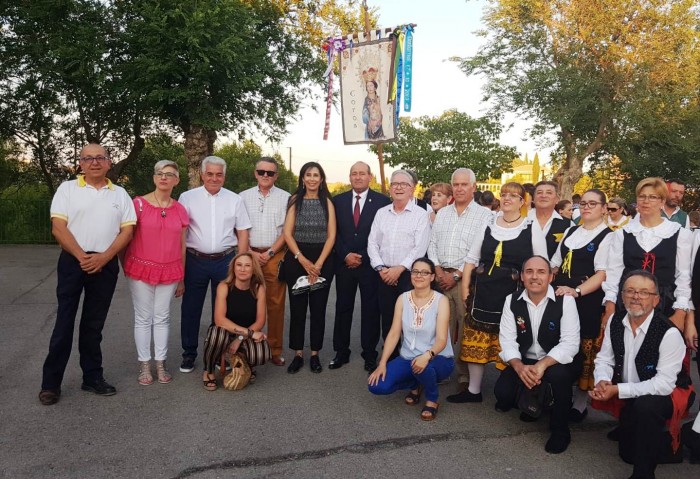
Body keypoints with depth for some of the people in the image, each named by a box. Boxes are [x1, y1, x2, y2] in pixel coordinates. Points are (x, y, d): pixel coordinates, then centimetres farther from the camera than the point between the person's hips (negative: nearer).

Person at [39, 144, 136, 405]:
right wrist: (82, 257, -14)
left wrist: (103, 257, -11)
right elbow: (58, 227, -5)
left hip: (106, 264, 2)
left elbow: (127, 230, 2)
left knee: (94, 324, 10)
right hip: (73, 261, -2)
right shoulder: (67, 188, 3)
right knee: (64, 322, 0)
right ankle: (51, 382, 9)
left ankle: (93, 377, 19)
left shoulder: (120, 194, 8)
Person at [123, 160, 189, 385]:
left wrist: (181, 278, 11)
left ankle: (161, 364, 20)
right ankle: (144, 365, 17)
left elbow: (182, 246, 9)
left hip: (169, 272, 2)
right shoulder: (138, 204, -5)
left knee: (162, 318, 9)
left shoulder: (180, 210, 5)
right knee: (143, 318, 6)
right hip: (141, 269, -2)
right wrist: (125, 267, -4)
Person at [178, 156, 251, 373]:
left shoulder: (234, 200, 5)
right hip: (195, 260, 0)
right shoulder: (187, 198, 1)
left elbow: (242, 232, 6)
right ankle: (189, 354, 22)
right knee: (191, 308, 7)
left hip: (226, 260, 1)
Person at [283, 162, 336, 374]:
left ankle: (315, 354, 16)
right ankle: (298, 354, 15)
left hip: (322, 260, 0)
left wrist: (318, 263, -11)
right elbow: (287, 233, -2)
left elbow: (331, 236, -1)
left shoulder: (327, 202, 5)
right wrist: (302, 259, -13)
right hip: (296, 259, 0)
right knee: (297, 308, 4)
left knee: (318, 308, 5)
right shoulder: (295, 200, 4)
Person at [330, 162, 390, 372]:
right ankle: (341, 352, 21)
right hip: (344, 264, 3)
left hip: (370, 264, -2)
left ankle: (370, 355, 16)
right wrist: (345, 255, -7)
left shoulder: (382, 201, -2)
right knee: (343, 309, 9)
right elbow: (334, 233, 5)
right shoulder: (338, 201, 7)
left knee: (370, 311, 5)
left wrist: (362, 257, -9)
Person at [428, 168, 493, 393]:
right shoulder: (442, 213, 15)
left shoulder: (484, 215, -2)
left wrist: (456, 275, -11)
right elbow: (432, 244, 13)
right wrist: (437, 270, -2)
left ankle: (465, 377, 9)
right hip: (441, 276, 4)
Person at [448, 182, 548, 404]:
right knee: (476, 343, 8)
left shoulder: (532, 230, 0)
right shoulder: (488, 227, 9)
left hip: (513, 295, -3)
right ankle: (473, 390, 21)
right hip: (483, 293, 4)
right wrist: (465, 289, 3)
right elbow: (471, 259, 11)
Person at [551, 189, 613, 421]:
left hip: (587, 301, -6)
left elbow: (603, 274, -14)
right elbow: (555, 264, 21)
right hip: (559, 297, 6)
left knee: (584, 352, 1)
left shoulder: (607, 236, -3)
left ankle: (579, 403, 13)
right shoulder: (570, 231, 17)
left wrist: (577, 291, -25)